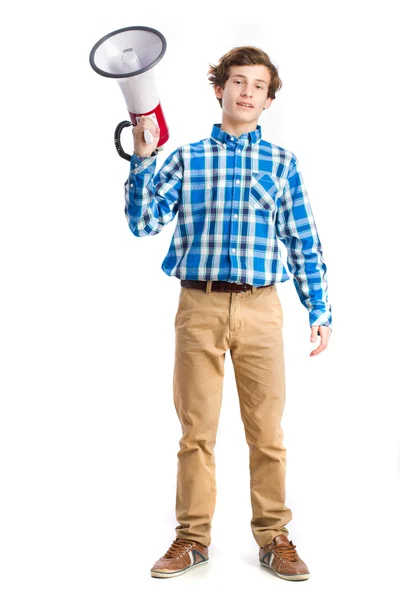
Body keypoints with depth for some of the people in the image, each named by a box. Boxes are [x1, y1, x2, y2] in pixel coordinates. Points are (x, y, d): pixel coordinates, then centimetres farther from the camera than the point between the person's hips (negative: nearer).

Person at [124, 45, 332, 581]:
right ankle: (193, 538, 18)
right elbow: (144, 224, -1)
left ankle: (273, 537, 17)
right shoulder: (187, 158, 7)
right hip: (199, 305, 0)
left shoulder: (282, 163, 8)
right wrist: (143, 158, -10)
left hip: (260, 307, 0)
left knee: (267, 431, 4)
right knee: (197, 431, 6)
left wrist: (320, 309, 6)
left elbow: (304, 243, 9)